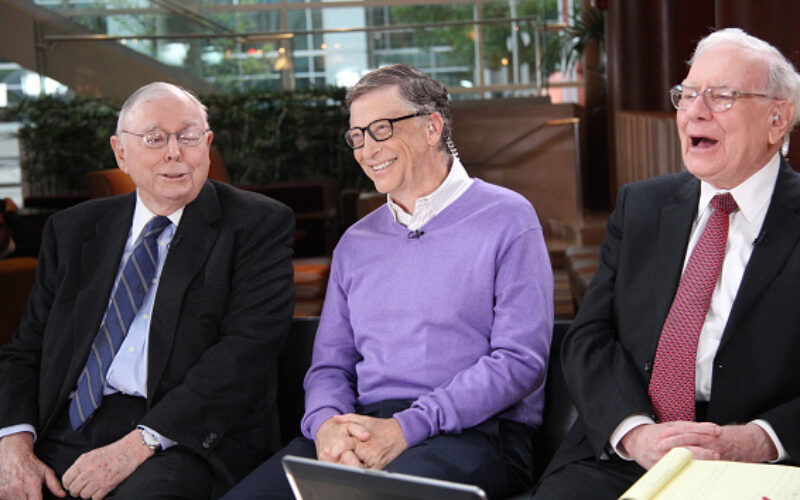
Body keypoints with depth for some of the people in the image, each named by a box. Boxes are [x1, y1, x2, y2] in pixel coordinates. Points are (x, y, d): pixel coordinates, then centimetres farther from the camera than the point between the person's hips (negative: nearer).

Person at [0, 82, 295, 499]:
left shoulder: (259, 226, 3)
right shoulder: (71, 230, 17)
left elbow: (247, 351, -9)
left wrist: (139, 444, -18)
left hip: (188, 438, -4)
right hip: (67, 431, 4)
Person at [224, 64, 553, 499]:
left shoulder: (506, 218, 2)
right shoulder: (355, 243, 20)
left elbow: (520, 359, -7)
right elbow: (330, 364, 18)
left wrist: (406, 428, -16)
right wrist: (327, 423, -7)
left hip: (473, 431, -5)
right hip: (365, 427, 5)